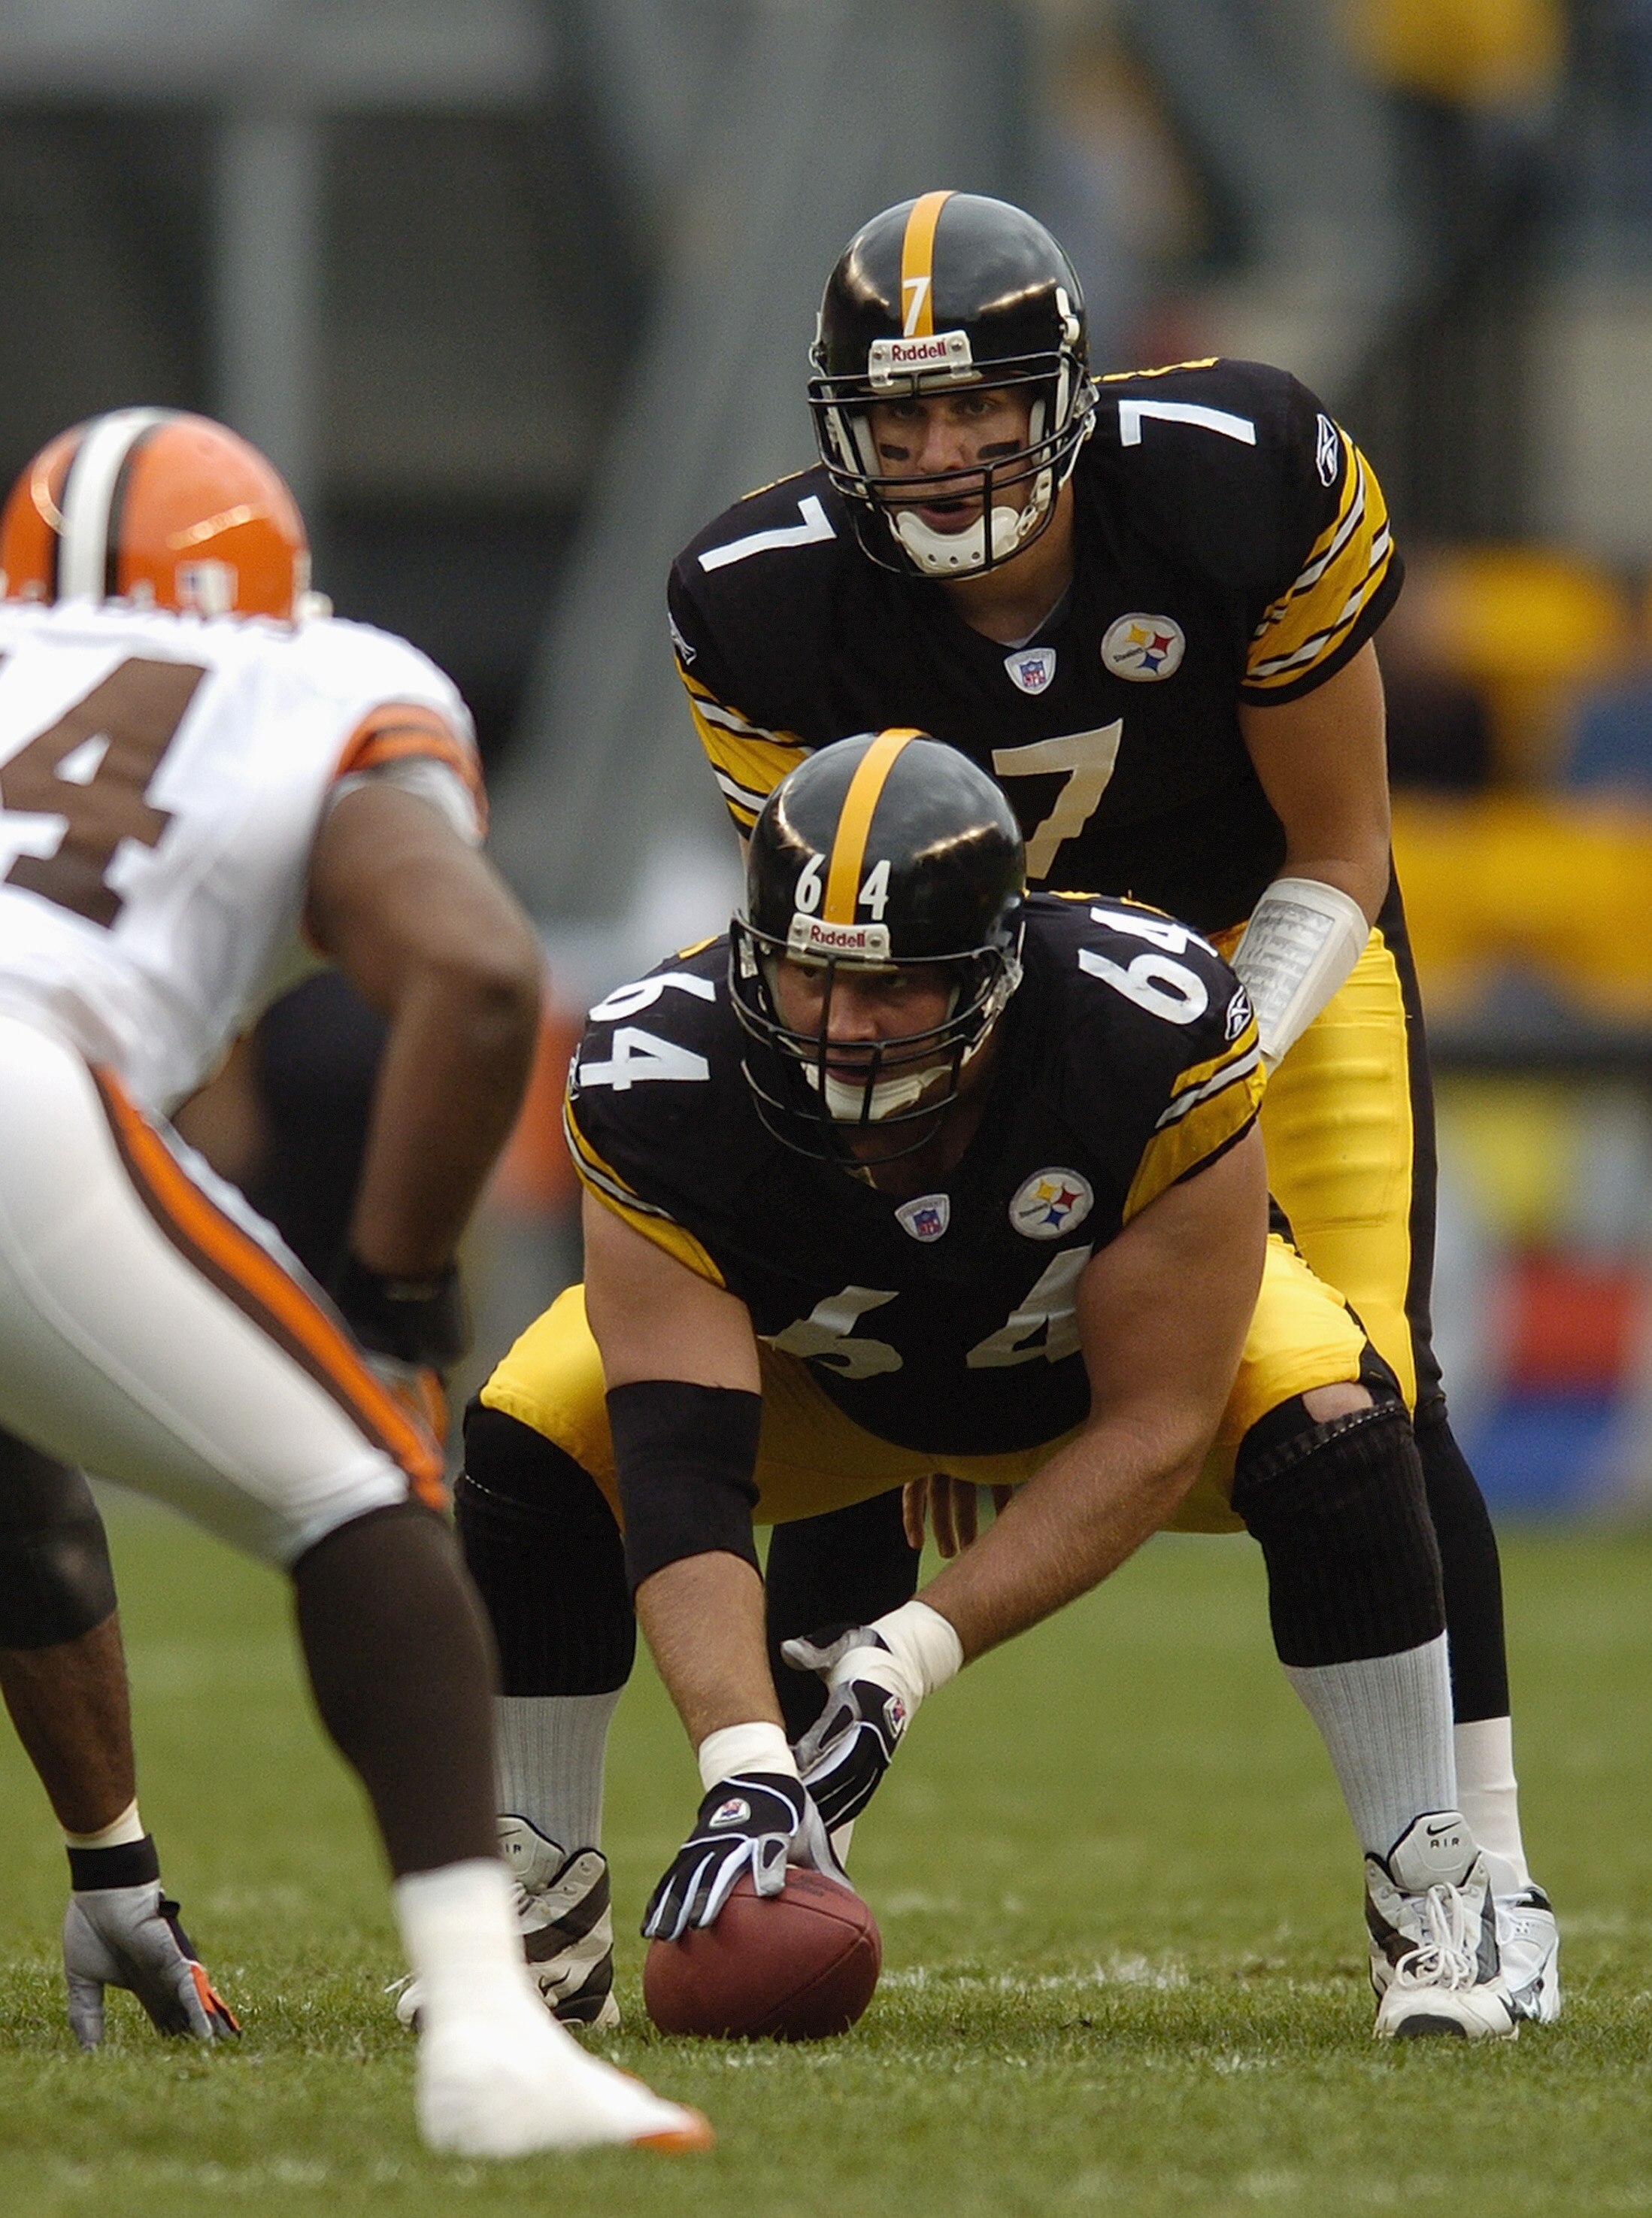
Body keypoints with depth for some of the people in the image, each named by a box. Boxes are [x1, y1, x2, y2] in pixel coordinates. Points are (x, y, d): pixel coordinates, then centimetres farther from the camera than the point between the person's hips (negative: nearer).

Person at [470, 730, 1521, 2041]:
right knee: (528, 1455, -23)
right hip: (812, 1370, 1)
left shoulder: (1149, 1035, -40)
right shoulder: (661, 1082, -37)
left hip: (1124, 1335, -1)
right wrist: (744, 1773, -51)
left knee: (1329, 1436, -31)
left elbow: (1149, 1434, -32)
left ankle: (1429, 1890, -11)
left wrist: (909, 1662, -40)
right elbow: (681, 1475, -38)